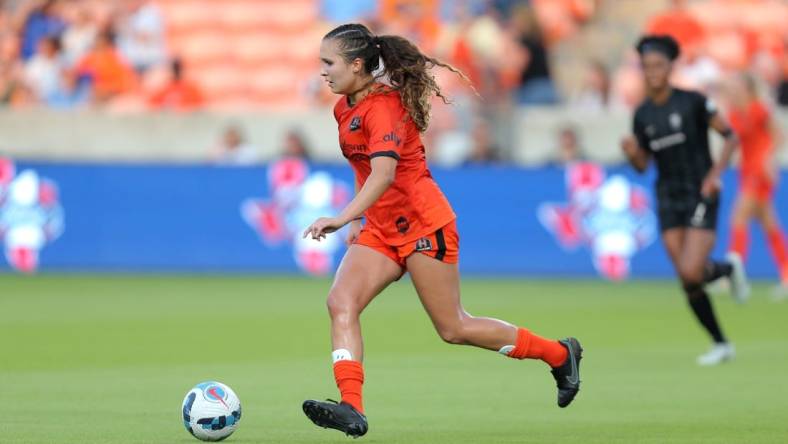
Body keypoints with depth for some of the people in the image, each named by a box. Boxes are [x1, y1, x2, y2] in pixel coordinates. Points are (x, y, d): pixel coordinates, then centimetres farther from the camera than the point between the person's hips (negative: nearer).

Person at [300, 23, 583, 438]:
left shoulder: (383, 106, -20)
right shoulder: (344, 108, 9)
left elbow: (384, 174, -34)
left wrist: (342, 218, -44)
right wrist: (357, 221, 19)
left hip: (422, 225, -9)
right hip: (381, 229, 9)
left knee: (454, 329, 0)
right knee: (341, 303, -15)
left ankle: (560, 354, 17)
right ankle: (351, 409, -25)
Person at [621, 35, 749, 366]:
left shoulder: (692, 102, -9)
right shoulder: (642, 115, 5)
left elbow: (731, 136, -3)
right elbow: (643, 165, 11)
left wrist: (716, 172, -16)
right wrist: (632, 152, -12)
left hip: (701, 195, -5)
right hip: (668, 199, 5)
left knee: (691, 271, -20)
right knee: (688, 283, 0)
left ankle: (729, 267, 14)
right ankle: (721, 345, 17)